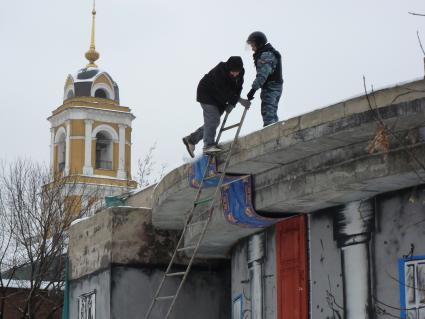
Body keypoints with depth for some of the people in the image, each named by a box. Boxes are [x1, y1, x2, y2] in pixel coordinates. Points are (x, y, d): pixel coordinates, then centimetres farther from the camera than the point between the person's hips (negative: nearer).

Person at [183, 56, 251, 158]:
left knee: (214, 122, 7)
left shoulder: (240, 73, -11)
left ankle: (191, 139, 17)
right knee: (212, 119, -21)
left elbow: (237, 89, -7)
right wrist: (239, 100, -43)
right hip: (206, 93, -7)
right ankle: (209, 145, -25)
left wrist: (232, 104, -21)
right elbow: (224, 91, -37)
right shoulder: (219, 71, -32)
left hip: (219, 99, 7)